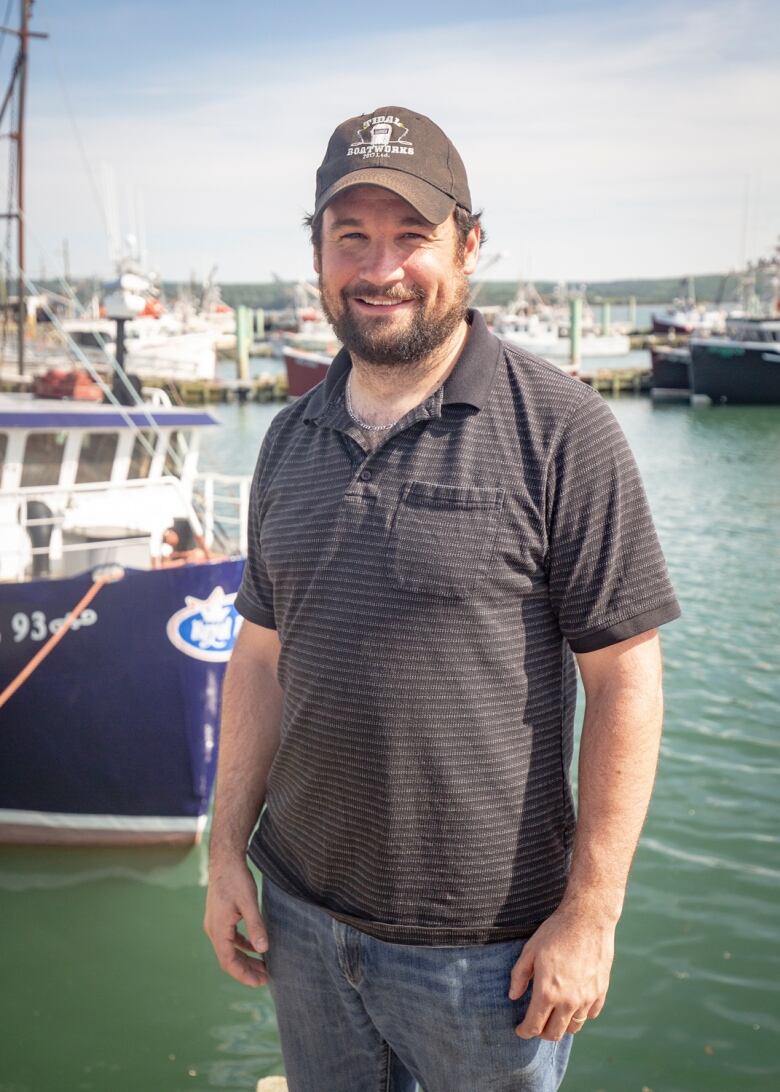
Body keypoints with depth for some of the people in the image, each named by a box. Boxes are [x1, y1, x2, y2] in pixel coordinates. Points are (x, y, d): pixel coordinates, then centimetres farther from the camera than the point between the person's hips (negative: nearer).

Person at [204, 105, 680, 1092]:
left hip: (483, 943, -5)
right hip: (301, 912, 5)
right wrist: (227, 851, 7)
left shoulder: (559, 431, -13)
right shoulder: (292, 439, 5)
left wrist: (590, 911, -14)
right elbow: (264, 654, 10)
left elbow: (624, 679, -13)